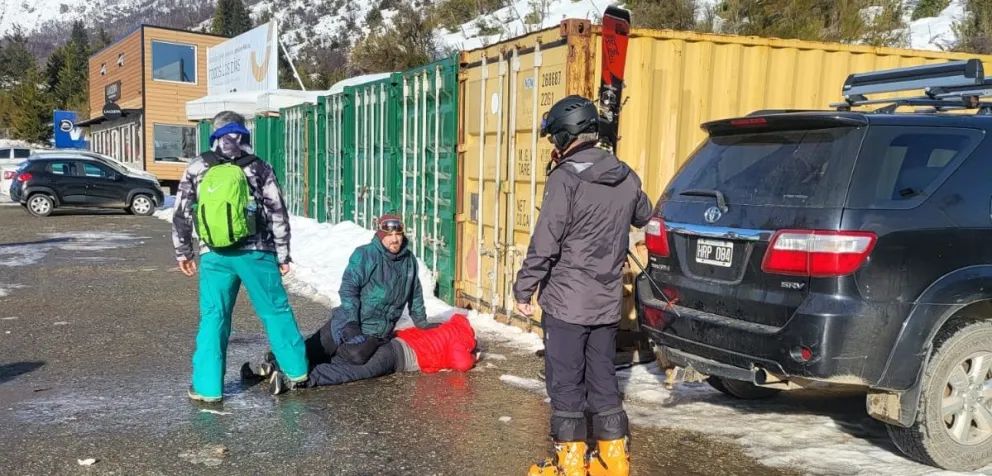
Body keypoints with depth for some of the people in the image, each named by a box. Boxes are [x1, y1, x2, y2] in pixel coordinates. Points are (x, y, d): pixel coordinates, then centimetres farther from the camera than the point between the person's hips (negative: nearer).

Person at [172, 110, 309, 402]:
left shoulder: (196, 169, 6)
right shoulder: (258, 168, 1)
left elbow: (181, 215, 8)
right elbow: (278, 214, -1)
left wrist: (183, 252, 19)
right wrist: (283, 255, 5)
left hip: (215, 256, 1)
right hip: (256, 253, -1)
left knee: (213, 318, 8)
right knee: (277, 311, 11)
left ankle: (208, 386, 8)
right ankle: (297, 370, 21)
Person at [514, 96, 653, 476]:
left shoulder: (565, 178, -16)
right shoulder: (627, 178, 4)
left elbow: (545, 242, -18)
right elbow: (644, 217, 23)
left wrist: (524, 289, -9)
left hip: (566, 302, -6)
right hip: (608, 301, 7)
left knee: (565, 383, 5)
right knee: (603, 378, 16)